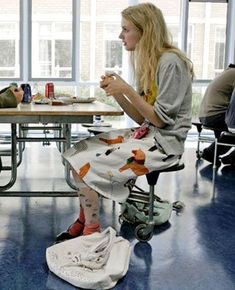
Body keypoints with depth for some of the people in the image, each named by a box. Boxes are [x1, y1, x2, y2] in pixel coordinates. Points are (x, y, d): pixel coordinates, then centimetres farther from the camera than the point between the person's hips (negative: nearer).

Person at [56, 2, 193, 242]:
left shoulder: (171, 62, -16)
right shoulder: (149, 61, 11)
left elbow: (160, 119, -17)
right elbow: (141, 118, 9)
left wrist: (127, 90, -19)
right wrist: (116, 92, -4)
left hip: (165, 142, -9)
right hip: (147, 133, 9)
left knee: (86, 164, -16)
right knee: (78, 152, -2)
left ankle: (91, 230, 3)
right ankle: (84, 220, 5)